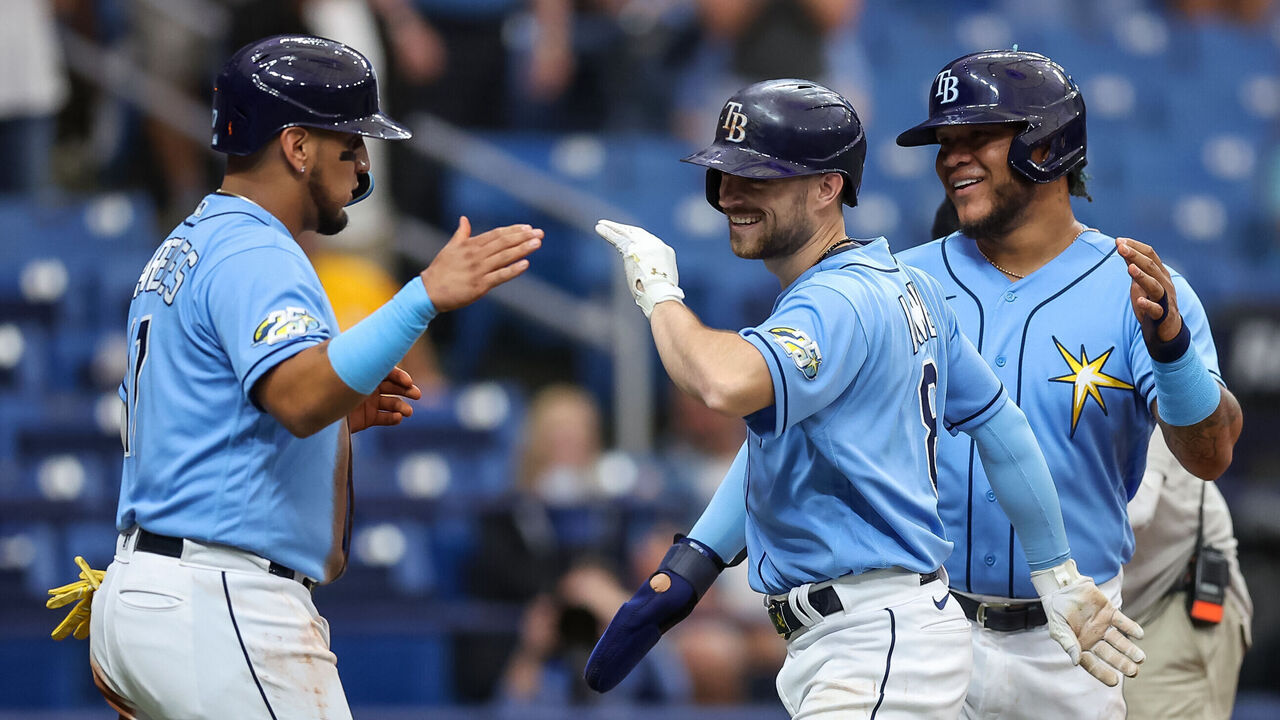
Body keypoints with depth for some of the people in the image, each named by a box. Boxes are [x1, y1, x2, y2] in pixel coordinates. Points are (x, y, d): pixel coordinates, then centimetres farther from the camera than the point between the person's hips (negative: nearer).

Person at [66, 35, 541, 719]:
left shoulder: (179, 251, 20)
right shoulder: (252, 254, -12)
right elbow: (298, 395, -29)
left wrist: (335, 410, 20)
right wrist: (425, 297, -37)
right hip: (219, 605, -10)